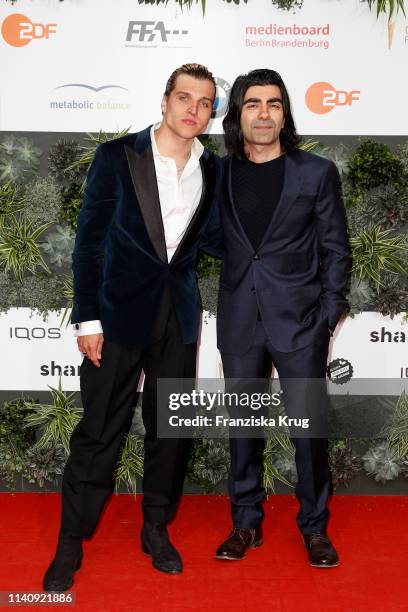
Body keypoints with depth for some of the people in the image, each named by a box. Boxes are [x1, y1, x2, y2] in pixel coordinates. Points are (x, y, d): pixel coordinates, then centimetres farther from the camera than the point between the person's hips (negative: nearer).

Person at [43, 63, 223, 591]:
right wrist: (87, 319, -9)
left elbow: (209, 240, 10)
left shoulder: (213, 170, 5)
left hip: (179, 315, 4)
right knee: (99, 432, 3)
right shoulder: (117, 157, -5)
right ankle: (70, 544, 20)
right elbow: (89, 240, -6)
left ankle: (156, 528, 31)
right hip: (120, 311, -3)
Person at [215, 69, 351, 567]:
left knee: (309, 428, 2)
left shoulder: (317, 172, 1)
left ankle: (314, 527, 21)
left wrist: (328, 315, -4)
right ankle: (246, 523, 26)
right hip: (239, 321, 2)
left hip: (299, 321, -2)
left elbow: (336, 250, 2)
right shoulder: (220, 174, 6)